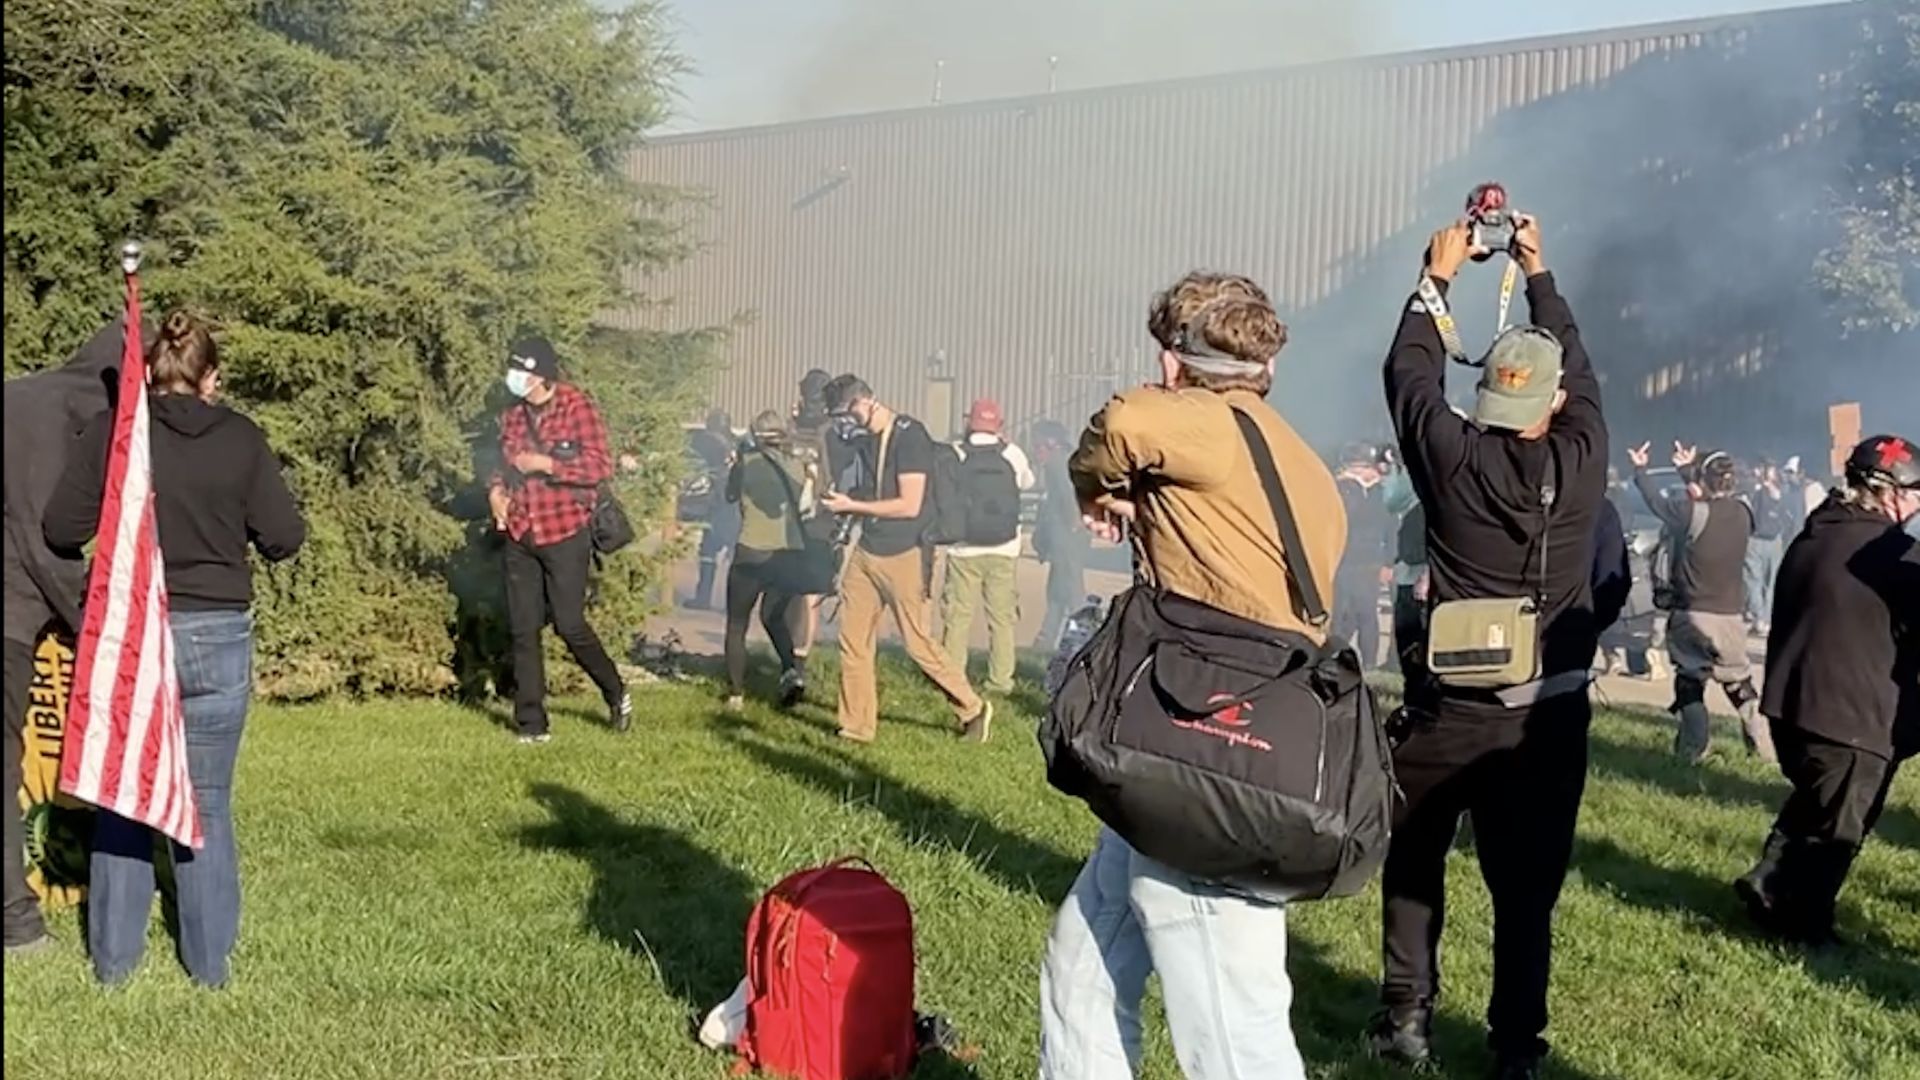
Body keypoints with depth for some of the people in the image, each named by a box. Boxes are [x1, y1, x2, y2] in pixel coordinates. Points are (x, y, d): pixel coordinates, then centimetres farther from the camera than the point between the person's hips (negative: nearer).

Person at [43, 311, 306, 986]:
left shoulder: (111, 431, -5)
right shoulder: (240, 439, -5)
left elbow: (61, 530, -3)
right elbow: (285, 536, -3)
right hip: (217, 637, 0)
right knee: (207, 803, 11)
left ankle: (114, 957, 21)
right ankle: (210, 961, 17)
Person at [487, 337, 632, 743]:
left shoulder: (577, 407, -8)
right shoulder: (513, 414, 10)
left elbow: (600, 466, -15)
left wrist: (546, 464, -19)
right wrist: (496, 489, 2)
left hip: (564, 534, -6)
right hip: (520, 536, 6)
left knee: (570, 625, -3)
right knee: (523, 630, 5)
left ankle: (617, 695, 20)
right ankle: (531, 722, 13)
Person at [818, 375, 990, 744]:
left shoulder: (910, 435, -15)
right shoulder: (866, 439, 9)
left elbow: (909, 505, -21)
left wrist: (851, 505, -15)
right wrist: (838, 500, 5)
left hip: (904, 555, -7)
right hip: (866, 551, 8)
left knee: (918, 643, -1)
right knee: (853, 641, 5)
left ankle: (972, 709, 16)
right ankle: (857, 726, 15)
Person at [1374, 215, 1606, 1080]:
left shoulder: (1453, 459, -9)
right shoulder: (1582, 462, -5)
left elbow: (1409, 372, 7)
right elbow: (1581, 372, 14)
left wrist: (1437, 278, 19)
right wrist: (1538, 272, 24)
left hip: (1452, 707, -1)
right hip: (1550, 715, 1)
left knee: (1413, 860, 18)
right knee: (1526, 885, 8)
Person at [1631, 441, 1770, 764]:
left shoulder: (1690, 511, -13)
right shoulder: (1742, 513, 0)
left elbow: (1657, 501, 4)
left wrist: (1640, 469, 22)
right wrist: (1690, 469, 34)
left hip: (1692, 615, -4)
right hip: (1731, 616, 4)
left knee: (1690, 683, 6)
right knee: (1741, 685, 17)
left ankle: (1692, 752, 2)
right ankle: (1766, 749, 15)